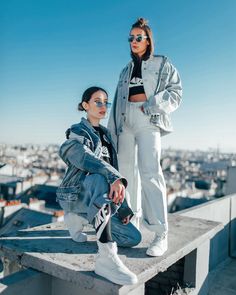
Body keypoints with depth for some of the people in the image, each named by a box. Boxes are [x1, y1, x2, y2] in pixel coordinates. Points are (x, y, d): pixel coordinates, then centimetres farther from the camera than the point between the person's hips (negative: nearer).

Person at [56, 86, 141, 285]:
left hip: (97, 200, 7)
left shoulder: (105, 134, 14)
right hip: (74, 195, -7)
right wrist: (115, 177, -48)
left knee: (134, 238, -6)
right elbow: (85, 158, -31)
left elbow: (113, 168, 15)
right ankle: (106, 256, -43)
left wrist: (123, 206, 7)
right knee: (101, 178, -39)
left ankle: (80, 218, 9)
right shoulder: (78, 132, -8)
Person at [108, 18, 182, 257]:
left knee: (150, 172, -19)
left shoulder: (162, 64, 11)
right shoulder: (126, 70, 24)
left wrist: (151, 106, -16)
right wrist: (112, 132, 12)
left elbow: (175, 93, 0)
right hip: (126, 120, 6)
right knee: (127, 171, 4)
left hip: (148, 120, -6)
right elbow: (117, 102, 19)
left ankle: (161, 234, -18)